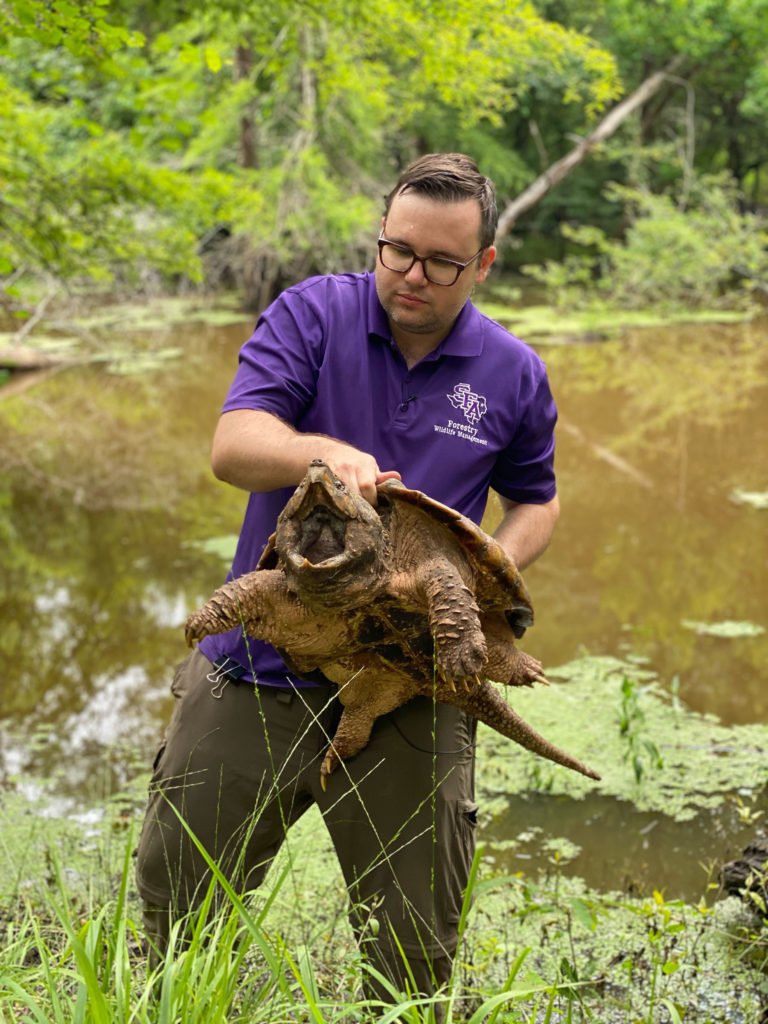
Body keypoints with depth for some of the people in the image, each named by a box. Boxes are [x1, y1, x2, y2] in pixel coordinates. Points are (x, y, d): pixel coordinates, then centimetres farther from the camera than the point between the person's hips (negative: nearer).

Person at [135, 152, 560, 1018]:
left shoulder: (514, 375, 4)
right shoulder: (312, 314, -3)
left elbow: (535, 498, 19)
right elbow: (232, 447, -14)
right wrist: (325, 452, -35)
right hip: (261, 667, 0)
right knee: (175, 904, 12)